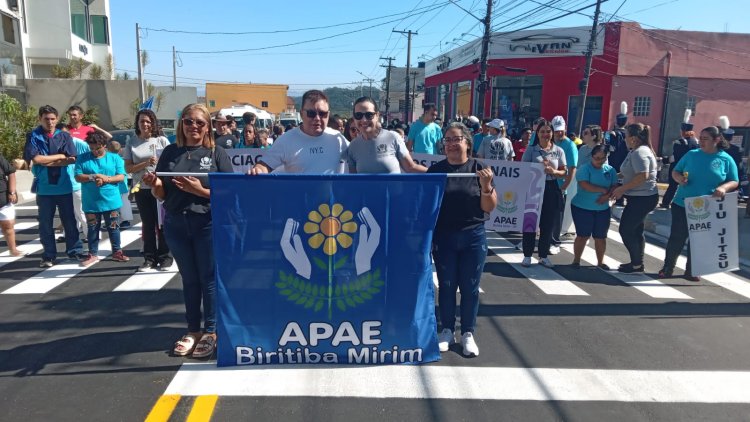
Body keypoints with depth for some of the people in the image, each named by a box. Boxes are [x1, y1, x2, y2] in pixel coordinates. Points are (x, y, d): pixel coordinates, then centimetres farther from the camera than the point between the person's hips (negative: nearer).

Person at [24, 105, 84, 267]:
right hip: (44, 187, -1)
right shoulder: (34, 136, 1)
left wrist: (46, 161, -10)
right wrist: (60, 156, -6)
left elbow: (72, 159, -7)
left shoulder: (65, 136, 4)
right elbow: (35, 158, -11)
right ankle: (48, 255, 15)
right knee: (45, 222, 6)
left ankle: (75, 250, 18)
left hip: (64, 186, 1)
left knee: (69, 220, 8)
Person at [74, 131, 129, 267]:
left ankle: (116, 252, 21)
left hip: (111, 201, 0)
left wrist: (106, 179, -19)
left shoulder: (115, 158, 3)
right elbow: (78, 177, -4)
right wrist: (92, 177, -20)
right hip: (91, 203, 1)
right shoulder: (82, 158, 4)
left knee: (113, 228, 9)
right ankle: (92, 254, 20)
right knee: (92, 229, 10)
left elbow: (121, 177, -4)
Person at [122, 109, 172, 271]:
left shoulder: (162, 141, 2)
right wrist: (145, 163, -13)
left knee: (162, 224, 1)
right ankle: (149, 258, 17)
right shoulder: (132, 143, 6)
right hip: (141, 189, 2)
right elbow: (128, 168, 3)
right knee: (148, 224, 9)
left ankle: (165, 258, 11)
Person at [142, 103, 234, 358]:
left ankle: (210, 332, 18)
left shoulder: (217, 154, -2)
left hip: (209, 225, -3)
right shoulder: (170, 153, 6)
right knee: (189, 279, 13)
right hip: (176, 225, 3)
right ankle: (193, 330, 25)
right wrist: (153, 184, -13)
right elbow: (161, 194, 8)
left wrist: (201, 190, -19)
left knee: (209, 278, 5)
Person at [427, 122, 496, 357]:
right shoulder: (436, 169, 1)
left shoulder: (478, 169, -2)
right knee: (446, 286, 9)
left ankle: (468, 333, 21)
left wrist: (486, 186, -20)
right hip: (443, 237, 1)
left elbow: (489, 207, -3)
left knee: (470, 287, 7)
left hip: (473, 237, -1)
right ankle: (447, 331, 23)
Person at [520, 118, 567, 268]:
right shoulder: (531, 150, 1)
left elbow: (564, 172, 6)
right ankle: (527, 255, 13)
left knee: (548, 224, 7)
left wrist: (553, 172, -14)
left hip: (551, 190, 2)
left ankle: (543, 256, 20)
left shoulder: (559, 151, 6)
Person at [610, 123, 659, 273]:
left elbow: (642, 176, -28)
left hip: (642, 198, -10)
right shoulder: (637, 151, 12)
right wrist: (615, 175, 13)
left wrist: (622, 189, -23)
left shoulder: (640, 152, -19)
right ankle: (637, 262, 26)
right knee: (636, 230, 16)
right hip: (640, 197, 10)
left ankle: (636, 264, 7)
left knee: (625, 230, -3)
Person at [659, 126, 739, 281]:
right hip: (682, 205, 0)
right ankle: (668, 268, 14)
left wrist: (724, 188, -20)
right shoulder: (691, 154, 2)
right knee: (676, 237, 2)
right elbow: (675, 171, 8)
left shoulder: (726, 159, -1)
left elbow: (734, 182, 2)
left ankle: (691, 271, 23)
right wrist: (679, 178, -15)